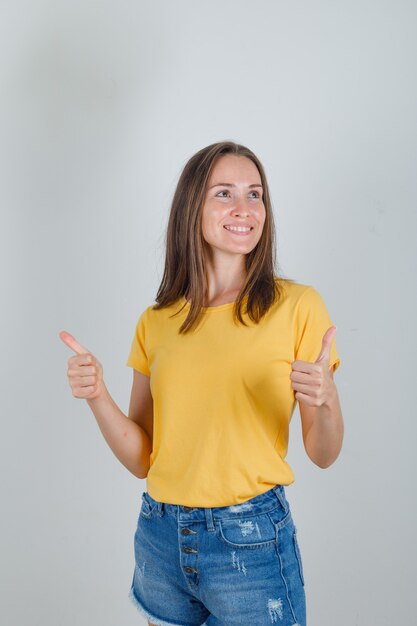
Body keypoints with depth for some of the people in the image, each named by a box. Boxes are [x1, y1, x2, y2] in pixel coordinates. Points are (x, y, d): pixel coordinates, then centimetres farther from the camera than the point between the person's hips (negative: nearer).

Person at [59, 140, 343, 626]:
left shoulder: (297, 305, -8)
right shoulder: (156, 322, 2)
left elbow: (323, 454, -4)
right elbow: (140, 458, 3)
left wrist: (326, 400, -25)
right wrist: (97, 396, -13)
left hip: (251, 542, -3)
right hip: (160, 538, 4)